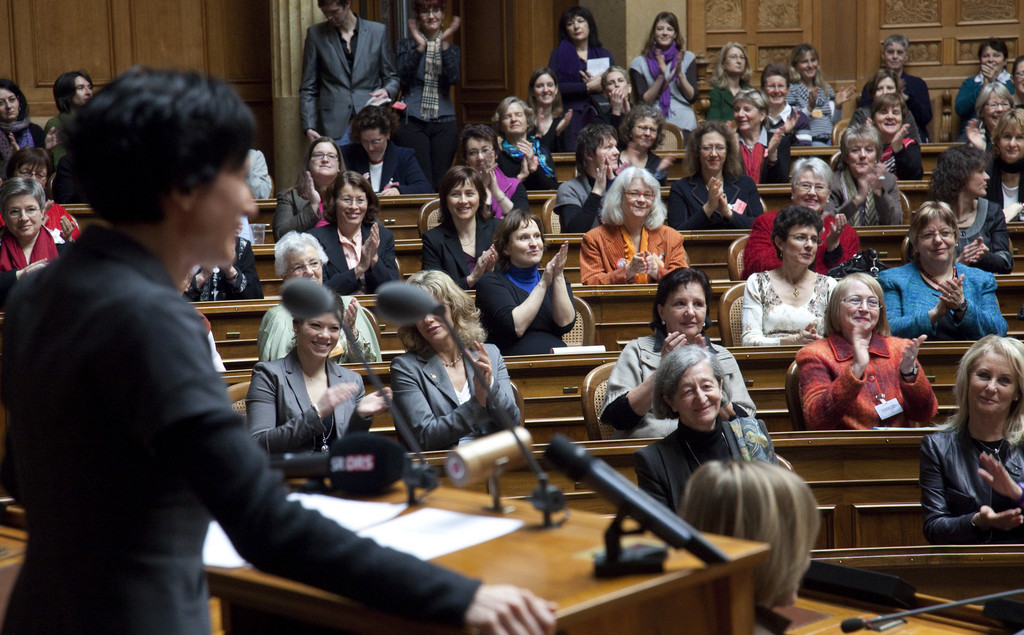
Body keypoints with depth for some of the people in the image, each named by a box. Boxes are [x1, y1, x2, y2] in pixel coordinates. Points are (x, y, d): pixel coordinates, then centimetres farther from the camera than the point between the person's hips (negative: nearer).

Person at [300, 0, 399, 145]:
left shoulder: (378, 31, 9)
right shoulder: (316, 34, 8)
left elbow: (391, 77, 15)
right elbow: (308, 87, 9)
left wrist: (387, 91, -9)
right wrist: (308, 126, -1)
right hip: (334, 126, 0)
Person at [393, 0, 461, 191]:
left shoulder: (453, 49, 13)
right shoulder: (405, 45, 9)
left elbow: (453, 78, -6)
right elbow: (403, 77, -6)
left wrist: (444, 44, -13)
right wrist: (419, 47, -13)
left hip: (444, 122, 2)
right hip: (412, 121, -2)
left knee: (441, 183, 2)